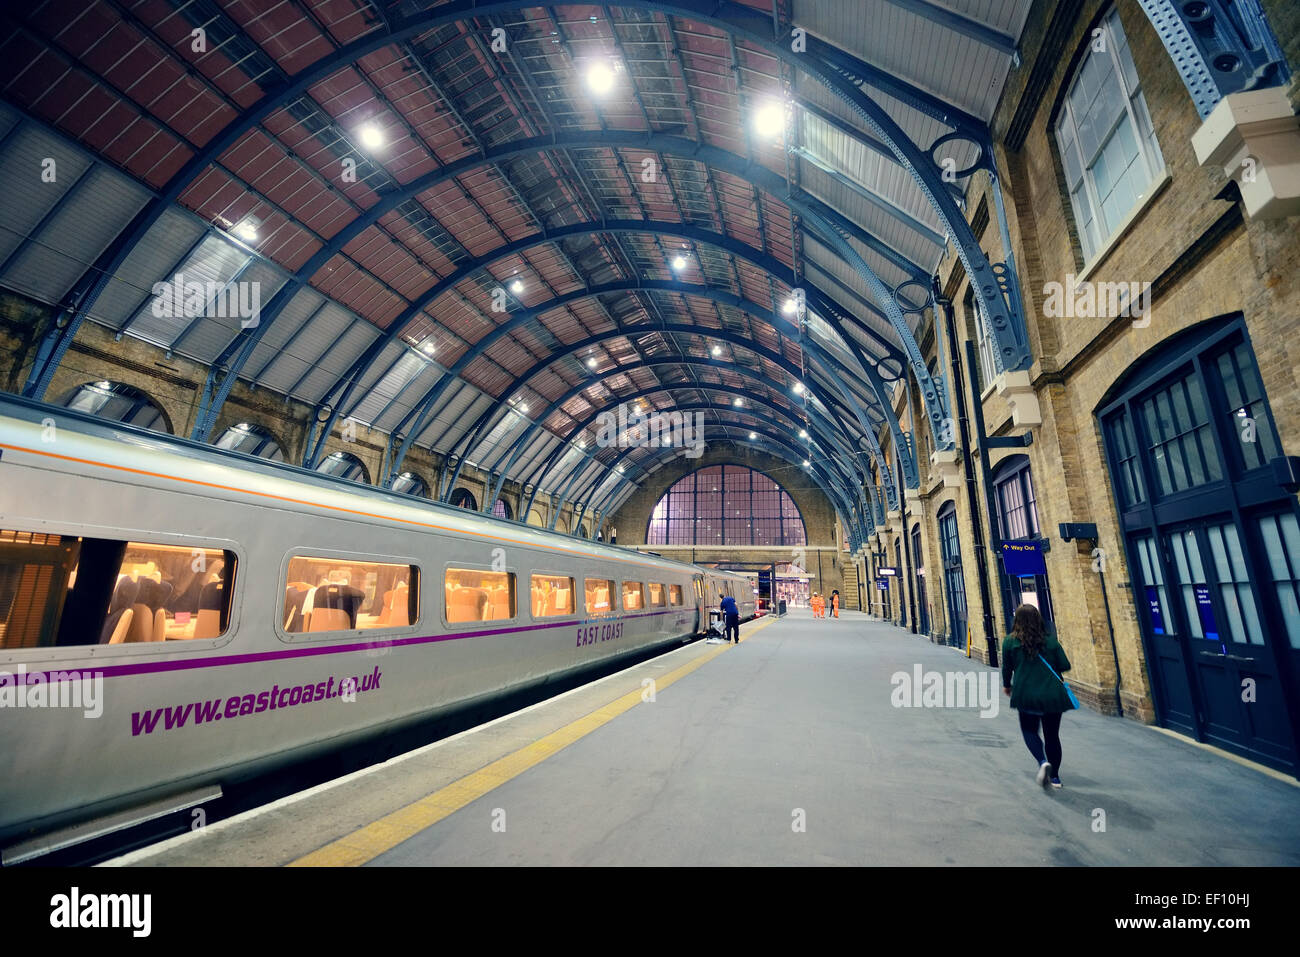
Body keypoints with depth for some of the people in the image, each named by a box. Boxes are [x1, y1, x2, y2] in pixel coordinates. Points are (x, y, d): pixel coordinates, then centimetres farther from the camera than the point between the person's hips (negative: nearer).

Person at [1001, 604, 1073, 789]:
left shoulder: (1010, 641, -3)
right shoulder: (1050, 641, 1)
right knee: (1052, 735, 15)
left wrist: (1007, 685, 21)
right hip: (1053, 695, 3)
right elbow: (1065, 666, 2)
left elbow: (1007, 667, 4)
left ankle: (1042, 762, -8)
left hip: (1026, 695, -2)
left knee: (1029, 730, 16)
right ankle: (1055, 777, 20)